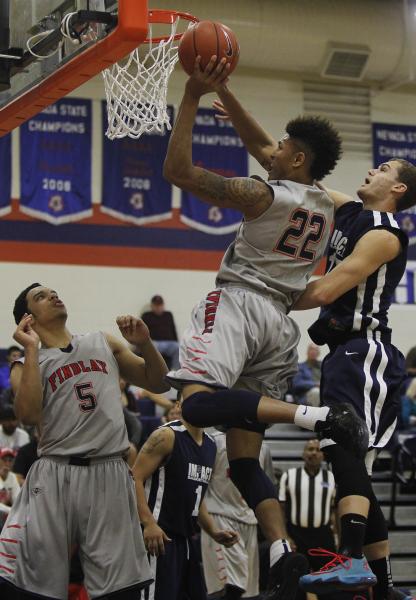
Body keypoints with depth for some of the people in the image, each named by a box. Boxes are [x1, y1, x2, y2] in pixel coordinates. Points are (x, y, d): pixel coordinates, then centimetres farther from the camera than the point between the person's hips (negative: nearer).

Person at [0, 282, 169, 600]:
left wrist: (145, 343, 3)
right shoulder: (28, 364, 8)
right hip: (54, 476, -2)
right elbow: (28, 415, -12)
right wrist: (32, 350, -8)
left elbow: (158, 383, 21)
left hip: (109, 475, 2)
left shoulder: (104, 344, 17)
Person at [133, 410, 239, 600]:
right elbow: (135, 479, -15)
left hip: (185, 539, 9)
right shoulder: (167, 435, -11)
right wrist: (149, 523, -24)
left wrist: (214, 531, 15)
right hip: (158, 536, -9)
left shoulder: (210, 445, 14)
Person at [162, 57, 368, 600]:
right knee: (244, 458, 6)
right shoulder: (325, 207, 17)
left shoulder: (263, 195, -6)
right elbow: (257, 143, 30)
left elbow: (178, 170, -8)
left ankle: (318, 416, -39)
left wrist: (193, 96, -5)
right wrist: (223, 92, 29)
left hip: (240, 303, -8)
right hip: (280, 321, 8)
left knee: (198, 404, -31)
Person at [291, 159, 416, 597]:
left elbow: (326, 291, -15)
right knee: (352, 463, 9)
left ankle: (352, 560, -40)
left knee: (346, 450, -26)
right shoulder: (350, 212, 17)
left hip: (364, 352, -9)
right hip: (344, 352, 9)